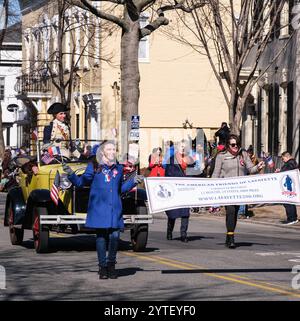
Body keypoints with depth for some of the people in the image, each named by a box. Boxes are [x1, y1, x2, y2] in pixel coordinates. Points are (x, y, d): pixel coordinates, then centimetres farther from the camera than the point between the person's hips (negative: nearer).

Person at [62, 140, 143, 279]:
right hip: (99, 207, -3)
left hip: (115, 208, 3)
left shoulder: (118, 168, 14)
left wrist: (133, 181, 15)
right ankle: (102, 267, 9)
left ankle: (111, 265, 12)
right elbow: (81, 182, 2)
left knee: (115, 236, -5)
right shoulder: (94, 166, 3)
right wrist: (71, 174, -12)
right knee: (101, 236, 0)